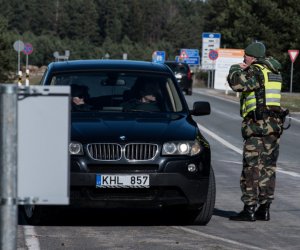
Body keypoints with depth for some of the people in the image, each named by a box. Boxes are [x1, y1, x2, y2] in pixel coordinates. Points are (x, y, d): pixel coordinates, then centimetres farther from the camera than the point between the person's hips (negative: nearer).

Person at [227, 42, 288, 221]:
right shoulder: (274, 72, 15)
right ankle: (264, 209, 13)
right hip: (275, 125, 8)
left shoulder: (255, 71, -11)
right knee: (268, 168, 10)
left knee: (252, 168, -4)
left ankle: (249, 209, -5)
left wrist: (236, 69, -4)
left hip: (258, 125, -8)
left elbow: (237, 83, -24)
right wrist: (245, 70, 21)